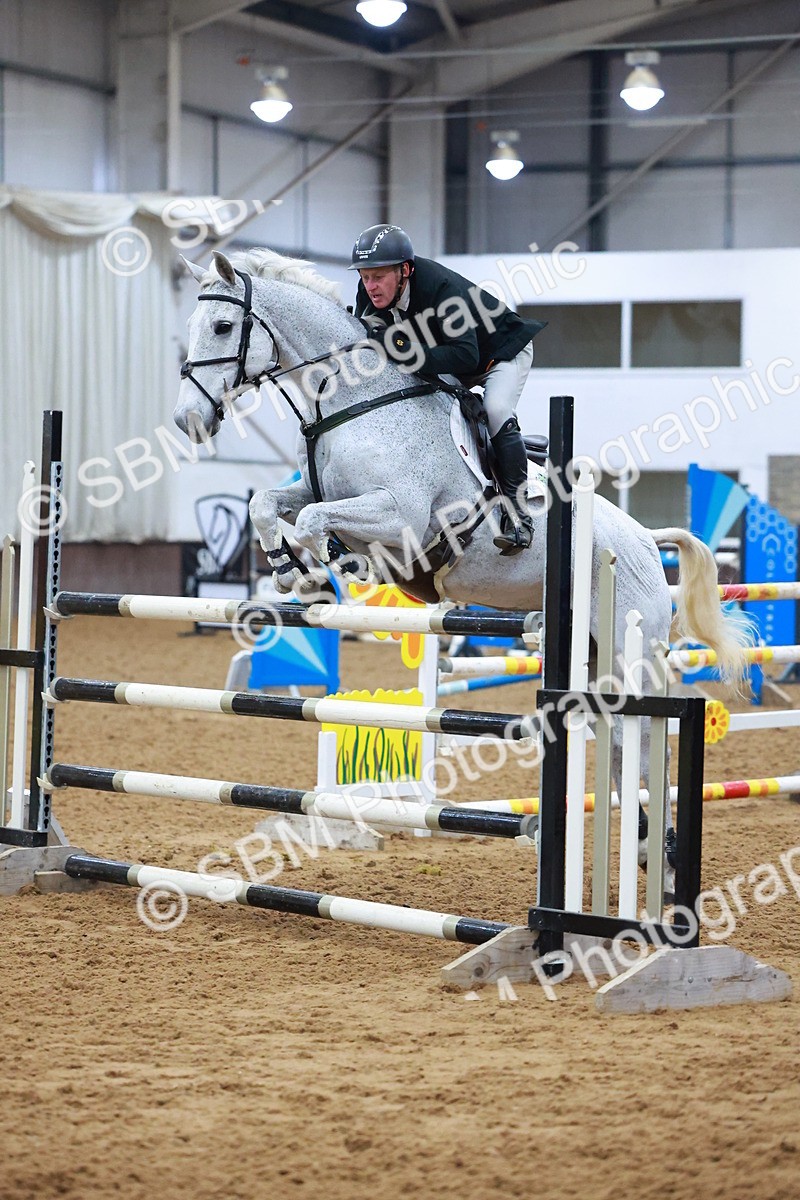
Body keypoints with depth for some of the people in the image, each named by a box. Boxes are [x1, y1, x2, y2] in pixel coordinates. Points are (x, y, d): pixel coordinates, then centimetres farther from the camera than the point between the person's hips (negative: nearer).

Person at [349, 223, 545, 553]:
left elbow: (466, 355, -49)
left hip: (503, 351, -8)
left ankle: (517, 514, -22)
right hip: (445, 361, 8)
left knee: (496, 412, -31)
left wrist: (407, 354, -56)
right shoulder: (371, 293, -19)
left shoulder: (440, 287, -40)